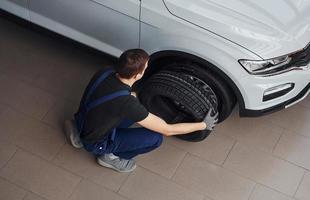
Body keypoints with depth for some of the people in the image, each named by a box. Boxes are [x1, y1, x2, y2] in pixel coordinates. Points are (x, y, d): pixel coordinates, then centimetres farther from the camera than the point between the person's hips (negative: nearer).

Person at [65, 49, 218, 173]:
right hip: (95, 143, -7)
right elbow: (167, 130, -24)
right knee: (156, 137, -16)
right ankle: (110, 156, 4)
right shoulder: (127, 104, -34)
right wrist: (204, 125, -14)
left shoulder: (105, 73, -15)